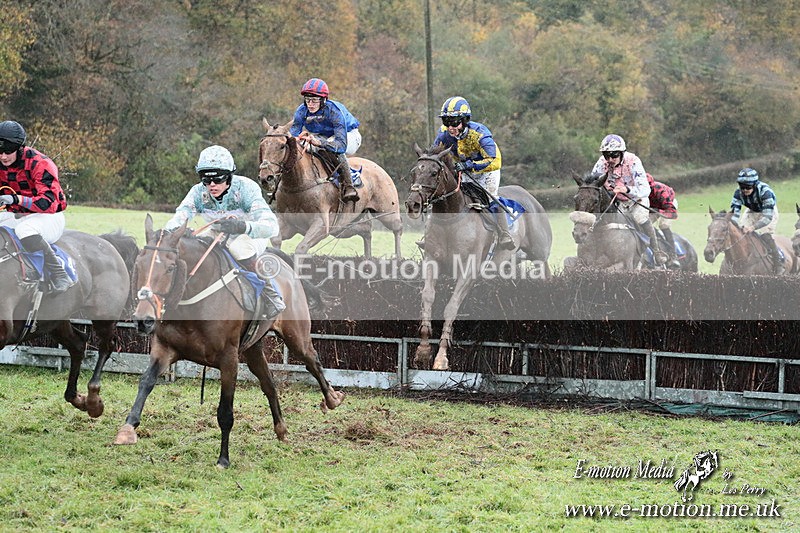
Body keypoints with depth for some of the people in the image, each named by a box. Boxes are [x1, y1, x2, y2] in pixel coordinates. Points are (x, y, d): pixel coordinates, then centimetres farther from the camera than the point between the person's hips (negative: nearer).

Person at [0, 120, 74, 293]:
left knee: (24, 229, -38)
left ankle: (59, 275, -33)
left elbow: (49, 203, -28)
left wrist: (17, 199, -38)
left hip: (49, 216, -7)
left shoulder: (39, 164, -20)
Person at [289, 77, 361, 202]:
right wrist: (298, 139, -48)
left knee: (333, 147, -40)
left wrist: (319, 143, -61)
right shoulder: (302, 111, -21)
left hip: (348, 135, -5)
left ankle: (348, 186, -32)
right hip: (322, 135, 5)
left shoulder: (334, 111, -36)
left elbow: (341, 144, -45)